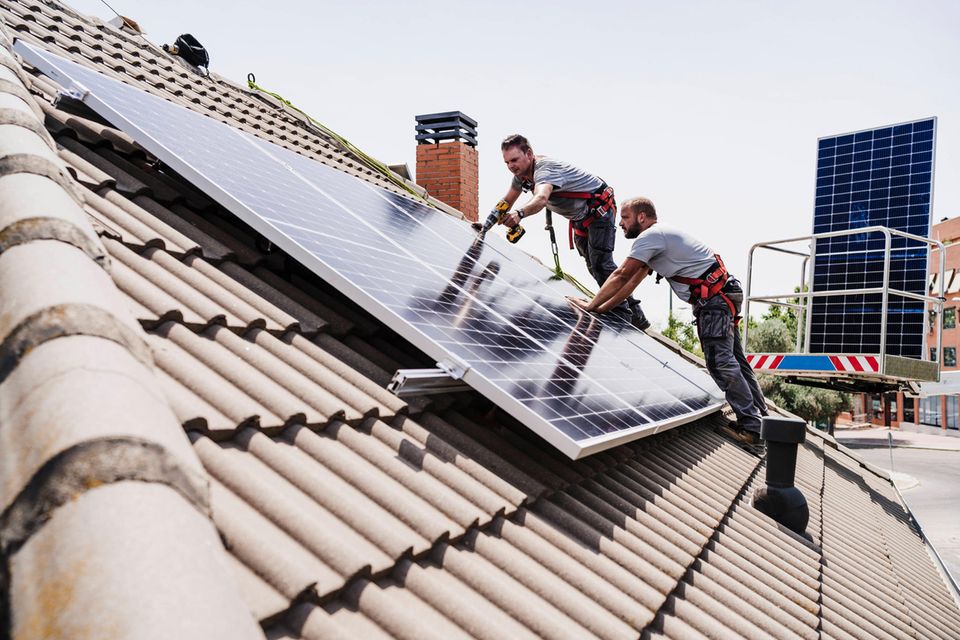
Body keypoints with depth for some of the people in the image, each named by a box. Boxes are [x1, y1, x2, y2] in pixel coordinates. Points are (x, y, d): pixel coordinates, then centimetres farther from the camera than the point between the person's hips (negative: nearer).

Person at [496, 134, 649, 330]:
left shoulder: (545, 169, -34)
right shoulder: (521, 174, -4)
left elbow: (541, 198, -56)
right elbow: (507, 202, 9)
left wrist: (519, 214, -73)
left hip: (599, 209, -10)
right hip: (579, 216, 10)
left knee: (601, 262, -20)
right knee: (592, 264, 15)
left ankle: (635, 317, -13)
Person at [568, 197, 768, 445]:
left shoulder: (651, 235, -13)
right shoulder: (655, 239, 20)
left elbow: (621, 276, -14)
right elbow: (632, 282, 17)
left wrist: (591, 305, -6)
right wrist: (601, 308, 9)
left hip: (716, 296, -11)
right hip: (721, 296, 11)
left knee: (720, 362, -12)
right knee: (732, 359, 15)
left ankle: (750, 426, -8)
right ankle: (760, 416, 23)